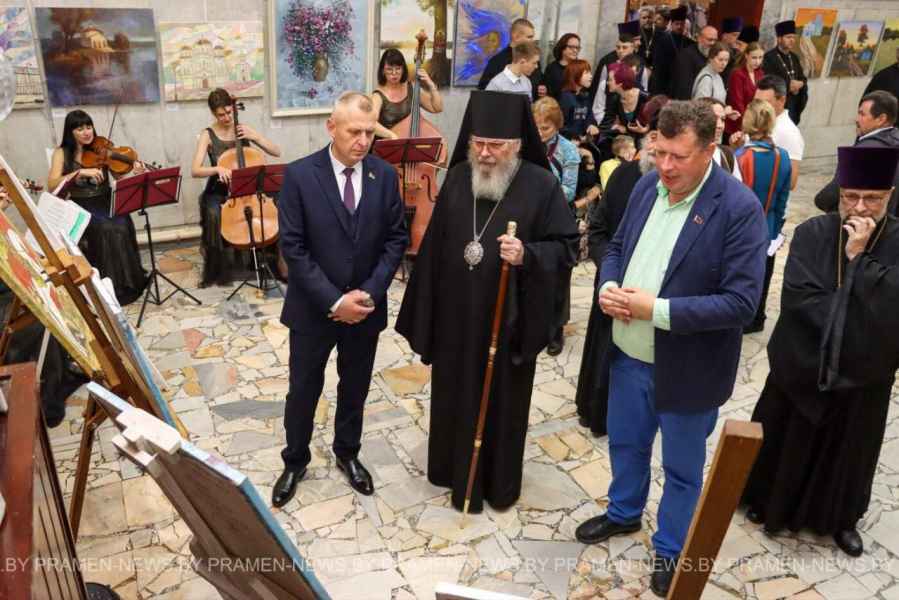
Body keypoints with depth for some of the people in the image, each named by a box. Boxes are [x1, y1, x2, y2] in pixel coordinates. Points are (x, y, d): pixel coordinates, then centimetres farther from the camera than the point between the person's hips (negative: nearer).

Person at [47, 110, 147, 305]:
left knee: (122, 225, -29)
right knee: (105, 229, -31)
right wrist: (80, 172, -24)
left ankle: (129, 282, -17)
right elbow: (52, 185, -12)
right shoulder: (62, 153, 1)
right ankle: (112, 286, -21)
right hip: (81, 207, -2)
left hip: (105, 202, 2)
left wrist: (135, 175, -27)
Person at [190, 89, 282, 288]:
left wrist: (254, 136, -14)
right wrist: (217, 169, -33)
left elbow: (277, 152, 0)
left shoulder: (243, 129, 4)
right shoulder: (208, 135, -4)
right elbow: (195, 170, -14)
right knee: (214, 214, -33)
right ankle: (219, 269, -18)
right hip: (218, 191, -2)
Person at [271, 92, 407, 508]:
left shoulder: (385, 175, -4)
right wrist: (333, 301, -19)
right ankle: (295, 461, 36)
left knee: (355, 388, 19)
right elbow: (292, 247, -14)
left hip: (366, 306, 3)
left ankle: (347, 453, 42)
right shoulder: (300, 175, -13)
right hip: (313, 308, -2)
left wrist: (370, 292, -14)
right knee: (303, 389, 14)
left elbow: (396, 239, -1)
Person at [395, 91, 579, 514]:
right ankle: (455, 469, 38)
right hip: (455, 315, 4)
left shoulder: (541, 185, -11)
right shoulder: (457, 179, 0)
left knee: (502, 400, 12)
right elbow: (435, 246, 4)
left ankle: (499, 482, 32)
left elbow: (566, 247, -8)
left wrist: (528, 255, -28)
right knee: (454, 396, 16)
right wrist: (425, 312, 5)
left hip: (510, 320, -3)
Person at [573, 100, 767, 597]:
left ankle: (671, 549, 40)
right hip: (629, 353, 6)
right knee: (626, 443, 25)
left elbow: (741, 301, -23)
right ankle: (623, 513, 52)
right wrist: (608, 286, -12)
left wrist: (656, 309, -28)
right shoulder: (648, 186, -2)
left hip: (685, 367, -5)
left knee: (681, 467, 16)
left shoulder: (739, 209, -21)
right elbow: (617, 246, 10)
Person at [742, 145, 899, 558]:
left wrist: (857, 257, -25)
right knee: (785, 440, 16)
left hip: (864, 373, 1)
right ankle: (768, 499, 40)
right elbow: (798, 298, -21)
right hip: (803, 363, -1)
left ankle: (840, 517, 41)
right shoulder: (812, 233, -12)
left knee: (848, 449, 19)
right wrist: (861, 321, -22)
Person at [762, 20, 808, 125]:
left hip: (793, 105, 8)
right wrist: (788, 85, -13)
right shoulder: (769, 57, -10)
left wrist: (800, 84, -6)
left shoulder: (794, 57, 15)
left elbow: (803, 79, 17)